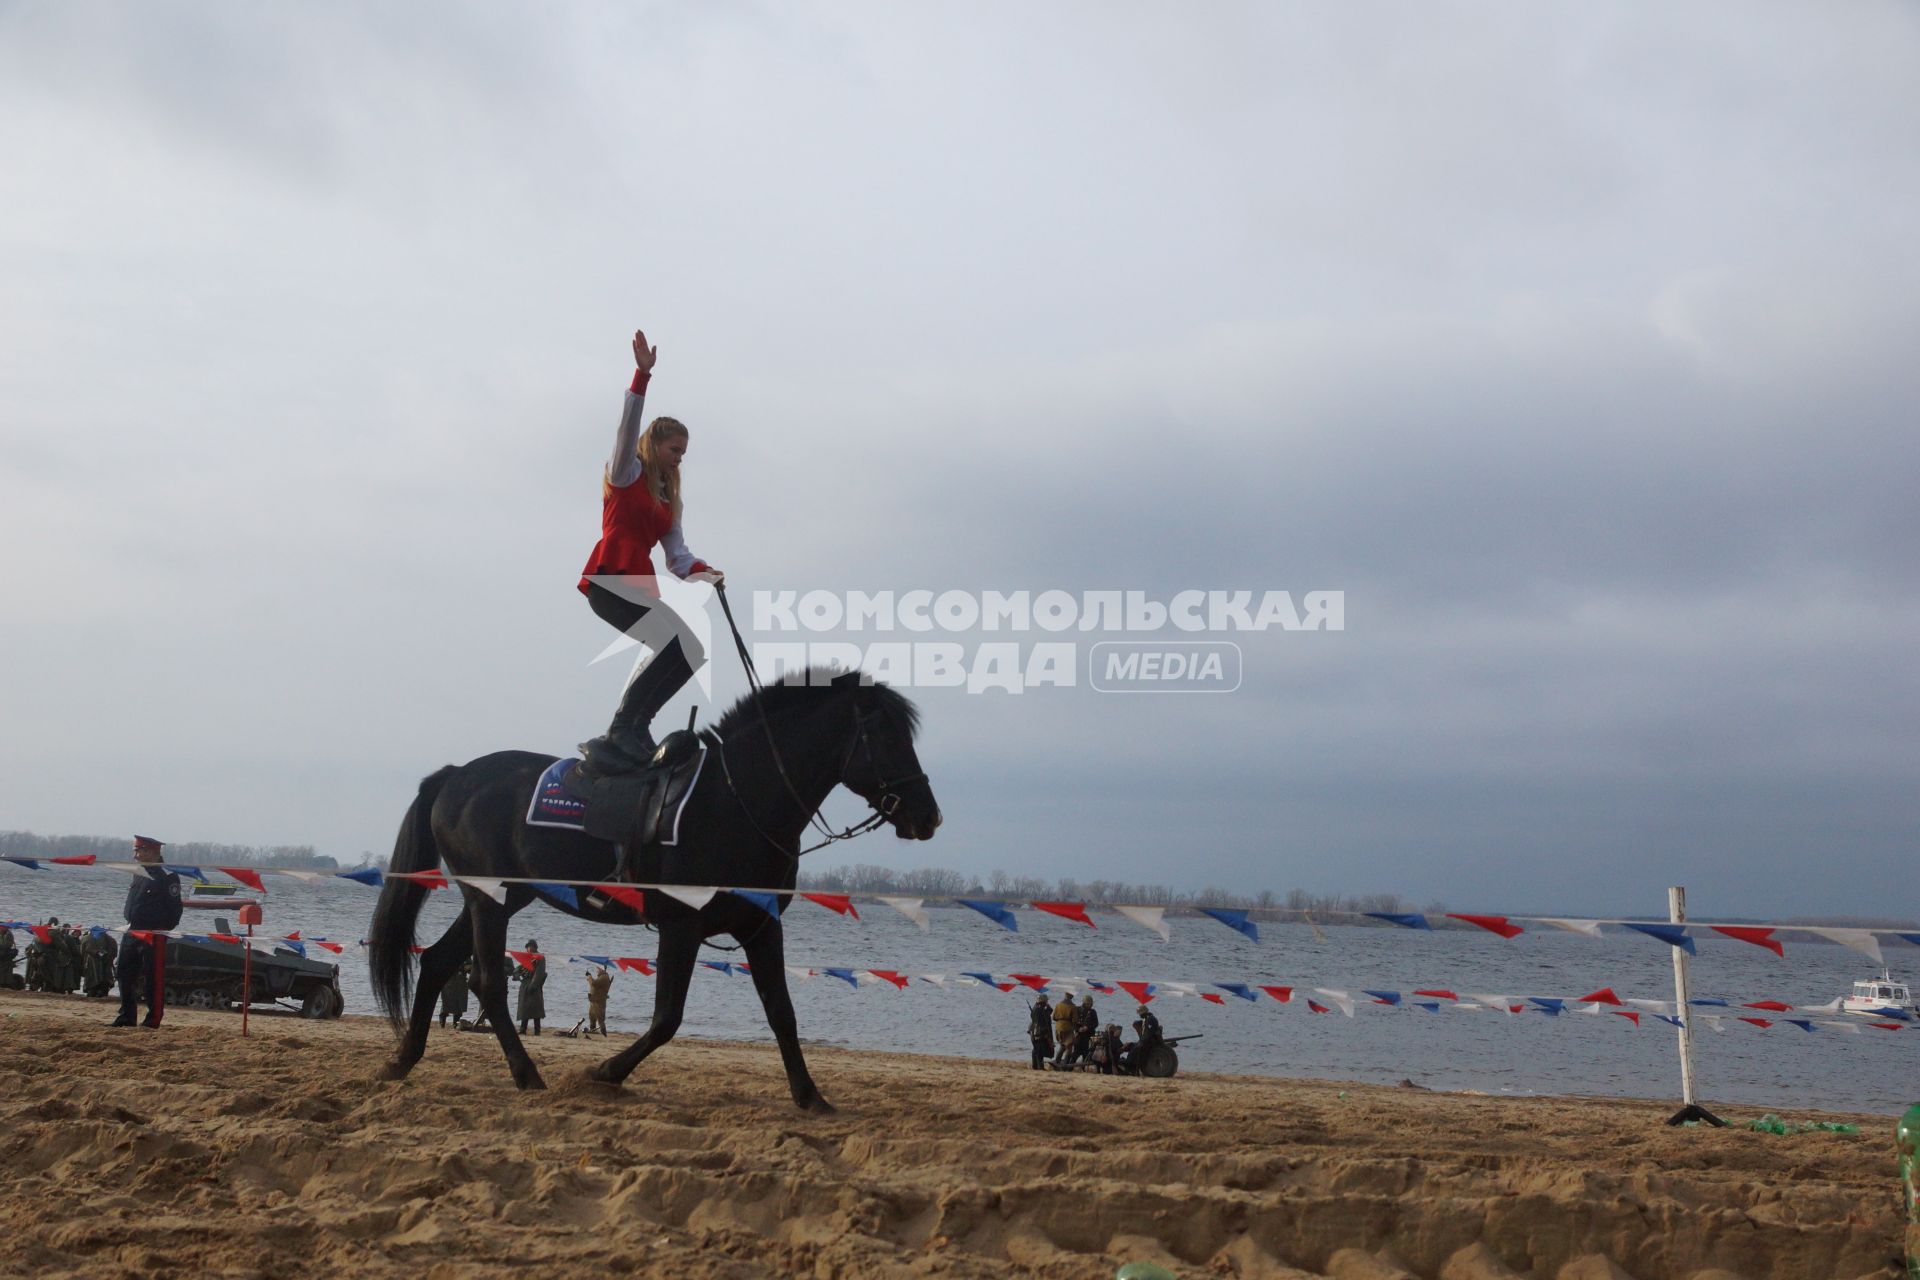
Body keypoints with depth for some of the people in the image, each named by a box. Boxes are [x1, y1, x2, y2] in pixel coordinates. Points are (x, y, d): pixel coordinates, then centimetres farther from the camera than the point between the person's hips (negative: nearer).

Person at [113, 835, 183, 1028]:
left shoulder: (167, 877, -11)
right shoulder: (139, 874, 14)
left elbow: (174, 909, -12)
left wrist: (163, 930, -13)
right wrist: (131, 925, 14)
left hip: (153, 936, -9)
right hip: (132, 932, 9)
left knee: (154, 979, -3)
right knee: (125, 975, 10)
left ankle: (153, 1019, 3)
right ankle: (127, 1017, 19)